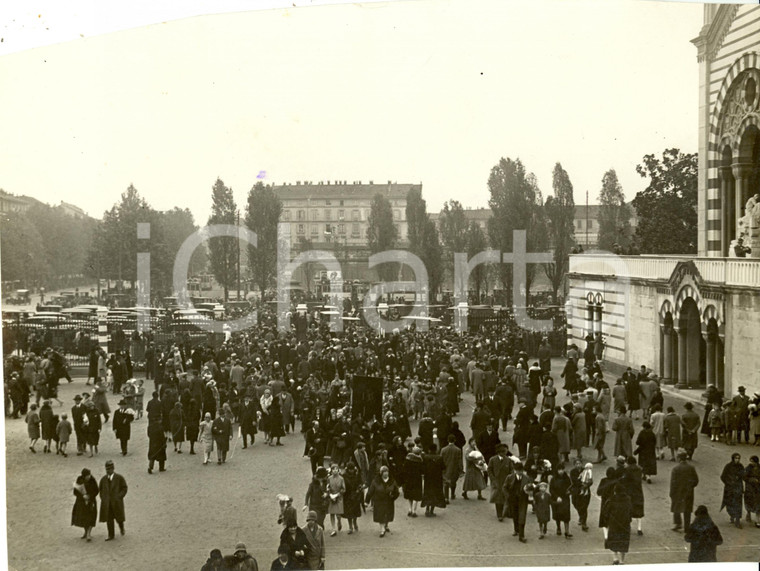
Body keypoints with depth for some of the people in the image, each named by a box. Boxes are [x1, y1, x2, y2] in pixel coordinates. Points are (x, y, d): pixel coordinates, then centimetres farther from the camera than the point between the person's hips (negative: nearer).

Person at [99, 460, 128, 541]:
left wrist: (119, 497, -12)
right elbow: (101, 489, 18)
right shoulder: (103, 479, 6)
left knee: (118, 517, 8)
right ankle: (111, 535, 7)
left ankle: (121, 528, 39)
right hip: (106, 503, 2)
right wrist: (103, 498, 5)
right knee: (108, 519, 0)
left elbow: (124, 488, -2)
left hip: (116, 502, -2)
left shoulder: (119, 478, -4)